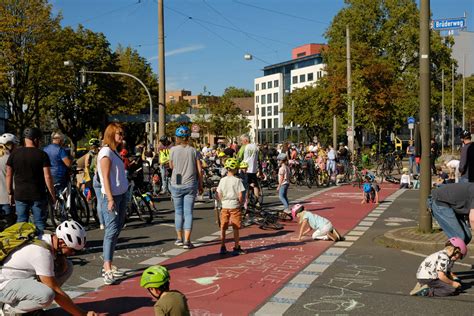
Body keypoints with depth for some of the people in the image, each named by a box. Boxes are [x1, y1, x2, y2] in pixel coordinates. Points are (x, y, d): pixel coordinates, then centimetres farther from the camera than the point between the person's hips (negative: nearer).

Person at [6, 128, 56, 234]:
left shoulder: (14, 153, 2)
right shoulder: (42, 155, -8)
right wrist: (53, 195, -4)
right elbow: (47, 177, -11)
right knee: (40, 223, 5)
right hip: (38, 196, -3)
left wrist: (10, 193, 13)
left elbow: (9, 175, 4)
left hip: (19, 196, 3)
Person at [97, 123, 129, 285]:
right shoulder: (106, 152, -11)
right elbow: (106, 178, -17)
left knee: (116, 229, 11)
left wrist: (122, 198, 14)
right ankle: (107, 269, -14)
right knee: (112, 230, -13)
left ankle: (108, 266, 18)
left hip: (121, 195, 9)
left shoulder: (114, 151, 15)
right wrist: (110, 199, -22)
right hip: (111, 196, -9)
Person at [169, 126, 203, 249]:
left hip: (177, 185, 0)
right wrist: (200, 185, 10)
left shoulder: (173, 150, -4)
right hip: (190, 185, 0)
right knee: (188, 212, 2)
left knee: (178, 212, 13)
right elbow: (199, 170, -2)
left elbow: (171, 166, 11)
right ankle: (187, 241, -2)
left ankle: (179, 238, 21)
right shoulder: (193, 151, -1)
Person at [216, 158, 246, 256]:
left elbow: (219, 195, 2)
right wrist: (240, 203, 4)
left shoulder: (222, 180, 0)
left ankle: (223, 248, 17)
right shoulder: (237, 180, -10)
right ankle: (236, 248, 9)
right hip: (234, 206, -3)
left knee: (223, 228, 12)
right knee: (235, 228, 5)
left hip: (224, 206, 3)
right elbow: (240, 195, -13)